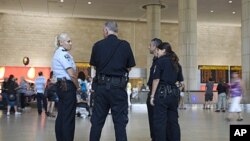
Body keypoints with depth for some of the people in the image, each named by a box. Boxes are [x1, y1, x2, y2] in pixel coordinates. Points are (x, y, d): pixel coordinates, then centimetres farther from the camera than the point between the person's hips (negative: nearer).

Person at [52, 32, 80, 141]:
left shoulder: (58, 53, 19)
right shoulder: (63, 53, -13)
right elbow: (72, 74, -18)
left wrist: (75, 86, 9)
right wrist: (78, 86, -4)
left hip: (61, 85, 10)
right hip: (67, 86, -10)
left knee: (61, 115, 13)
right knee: (69, 117, -6)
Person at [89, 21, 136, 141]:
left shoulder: (98, 45, -1)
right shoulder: (125, 45, -4)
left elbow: (95, 66, 8)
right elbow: (129, 68, 3)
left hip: (101, 86, 2)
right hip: (118, 86, -1)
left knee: (97, 121, 11)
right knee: (120, 122, 5)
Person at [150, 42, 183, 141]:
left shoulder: (160, 61, -4)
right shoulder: (176, 63, 16)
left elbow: (156, 79, -8)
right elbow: (180, 81, 15)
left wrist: (152, 96, -6)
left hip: (162, 92, -7)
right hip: (174, 93, 7)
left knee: (160, 122, -4)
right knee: (173, 121, 11)